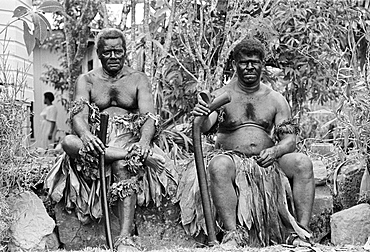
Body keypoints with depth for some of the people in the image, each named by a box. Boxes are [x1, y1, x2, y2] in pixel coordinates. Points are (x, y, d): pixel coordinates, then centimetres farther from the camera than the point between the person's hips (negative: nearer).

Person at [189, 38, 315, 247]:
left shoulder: (276, 99, 11)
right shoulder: (221, 96, 4)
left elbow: (290, 139, 4)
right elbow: (204, 128, -13)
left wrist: (274, 151, -19)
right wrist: (200, 116, -38)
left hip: (267, 161, 2)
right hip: (233, 159, -2)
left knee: (302, 162, -25)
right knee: (218, 165, -36)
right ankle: (231, 234, -34)